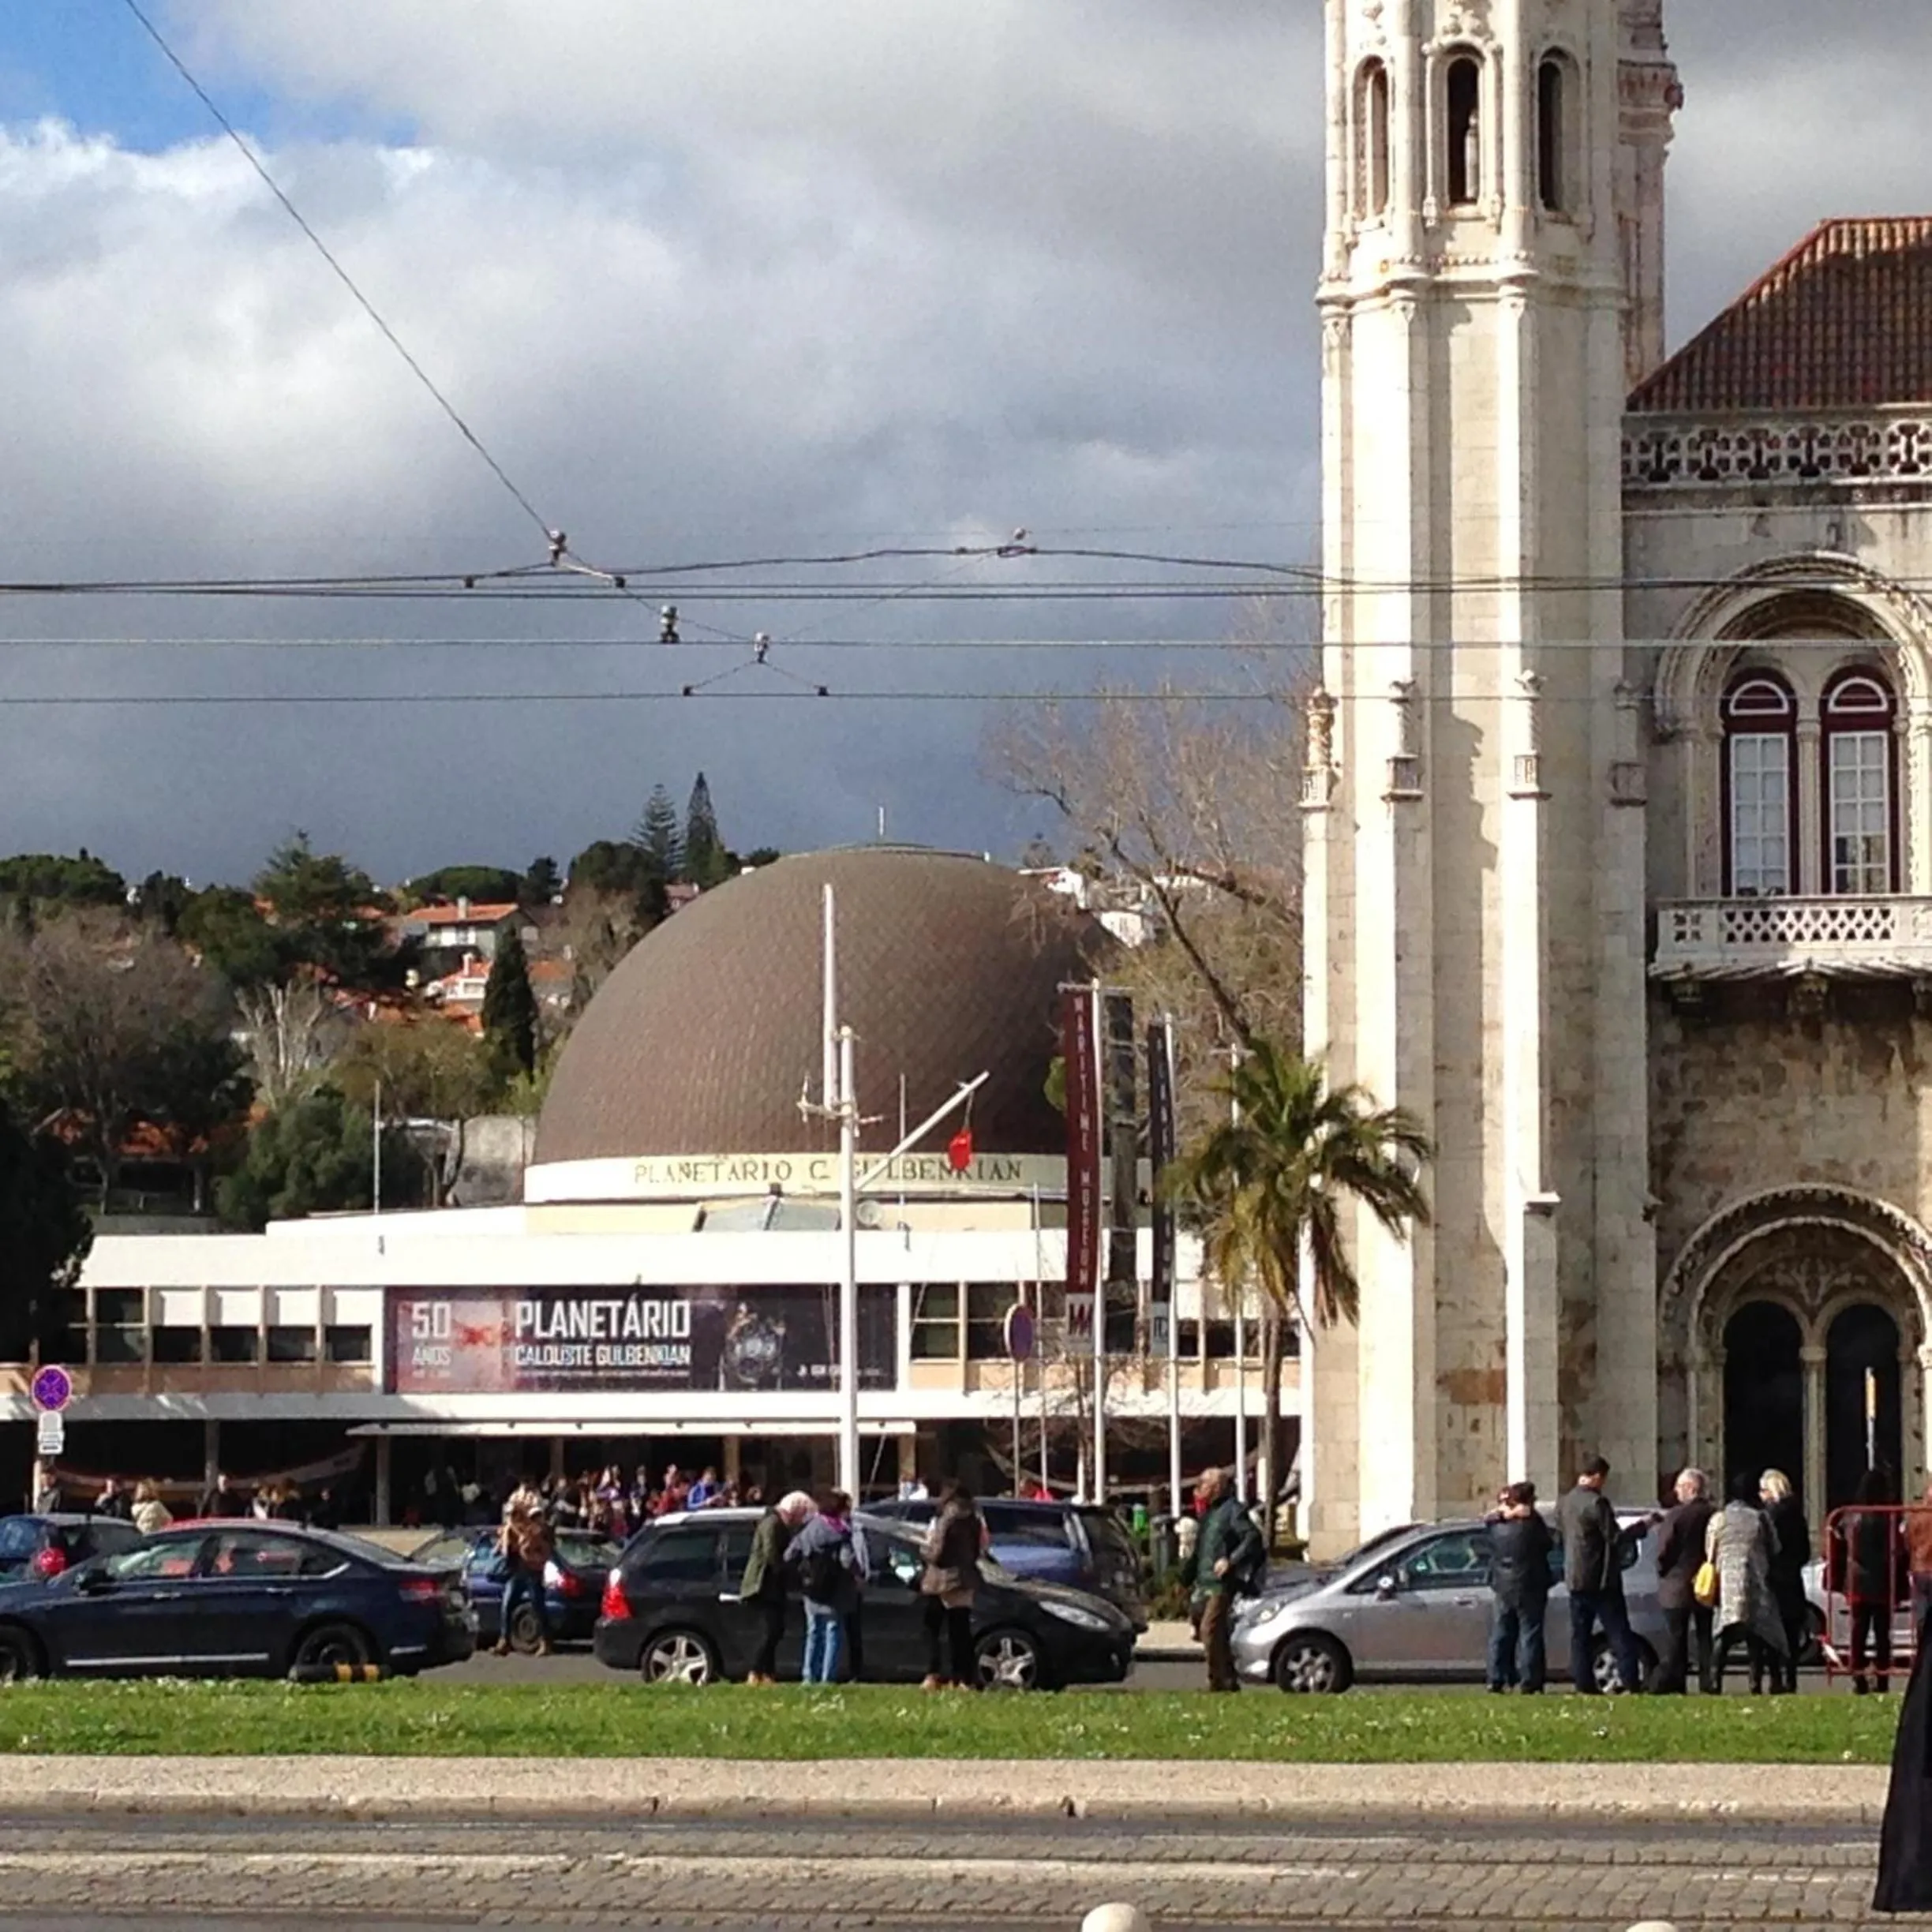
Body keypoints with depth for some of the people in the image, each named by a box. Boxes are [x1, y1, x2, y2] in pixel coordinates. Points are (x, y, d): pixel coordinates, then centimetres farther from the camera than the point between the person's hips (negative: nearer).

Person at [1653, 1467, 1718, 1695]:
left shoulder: (1675, 1515, -14)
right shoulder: (1715, 1515, 1)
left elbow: (1664, 1552, -13)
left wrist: (1664, 1574, 3)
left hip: (1677, 1587, -4)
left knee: (1676, 1641, 1)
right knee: (1707, 1641, 10)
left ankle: (1673, 1686, -2)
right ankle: (1709, 1686, 7)